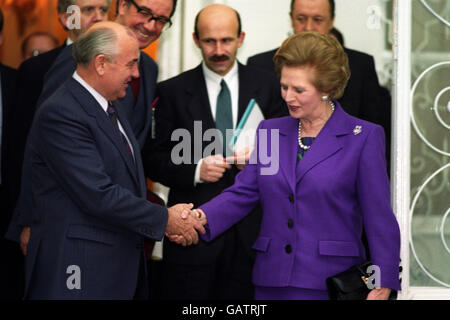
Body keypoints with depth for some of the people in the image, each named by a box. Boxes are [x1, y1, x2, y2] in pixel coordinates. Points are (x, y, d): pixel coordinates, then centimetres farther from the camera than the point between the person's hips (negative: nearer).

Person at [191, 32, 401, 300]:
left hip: (331, 285, -4)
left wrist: (382, 287, -10)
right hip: (272, 285, 4)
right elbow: (242, 193, 6)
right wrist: (201, 218, -13)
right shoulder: (270, 132, 12)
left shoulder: (363, 137, -2)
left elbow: (379, 218, -5)